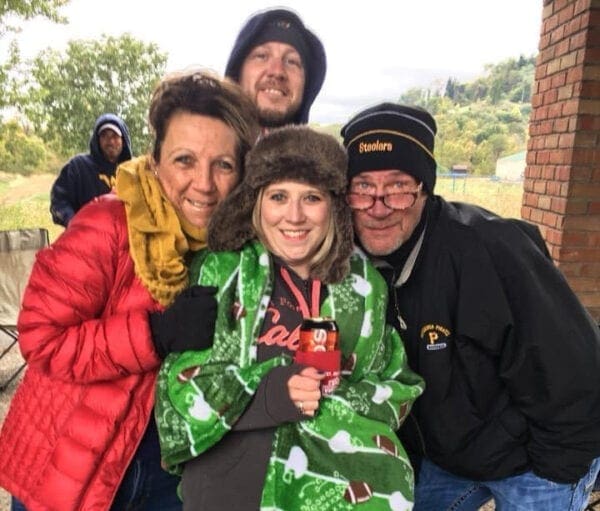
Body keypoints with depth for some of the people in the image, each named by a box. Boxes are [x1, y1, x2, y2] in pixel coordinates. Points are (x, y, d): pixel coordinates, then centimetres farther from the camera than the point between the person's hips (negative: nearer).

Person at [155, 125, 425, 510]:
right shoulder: (221, 271, -5)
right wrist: (265, 394, -24)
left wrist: (334, 399, -16)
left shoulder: (364, 286, 0)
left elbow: (399, 392, 4)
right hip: (226, 480, 0)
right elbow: (182, 379, -7)